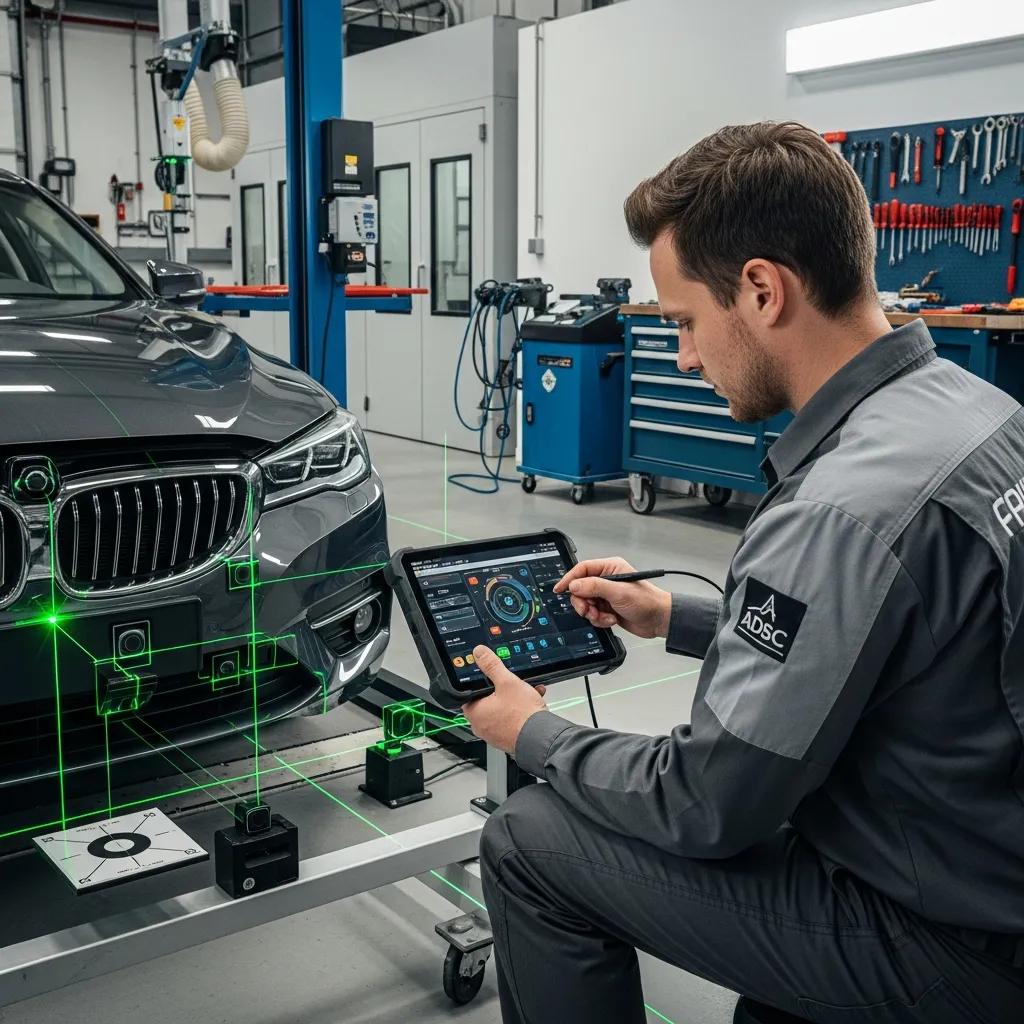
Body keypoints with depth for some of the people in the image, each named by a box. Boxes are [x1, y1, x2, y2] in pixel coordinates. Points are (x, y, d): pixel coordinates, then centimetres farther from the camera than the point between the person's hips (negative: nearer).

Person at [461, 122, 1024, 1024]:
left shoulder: (843, 509, -31)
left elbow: (708, 809, -22)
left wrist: (533, 735, -5)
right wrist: (675, 618, 14)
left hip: (941, 947, -9)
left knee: (529, 846, -4)